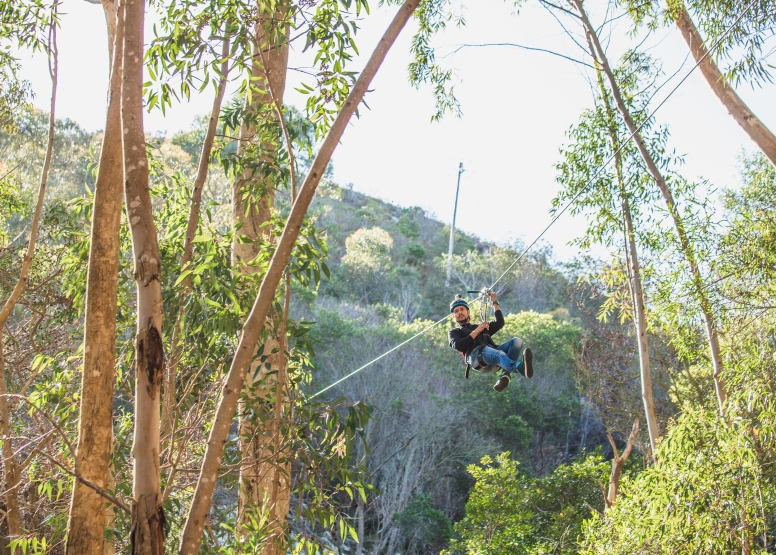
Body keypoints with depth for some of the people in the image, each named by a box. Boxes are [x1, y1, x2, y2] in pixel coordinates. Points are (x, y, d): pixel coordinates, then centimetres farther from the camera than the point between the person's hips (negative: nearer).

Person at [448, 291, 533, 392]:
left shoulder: (481, 326, 43)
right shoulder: (454, 332, 29)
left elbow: (500, 323, 30)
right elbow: (458, 346, 6)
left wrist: (495, 303, 29)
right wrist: (477, 331, 6)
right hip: (475, 354, -5)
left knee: (516, 341, -23)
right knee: (499, 354, -40)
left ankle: (505, 375, -44)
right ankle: (520, 367, -74)